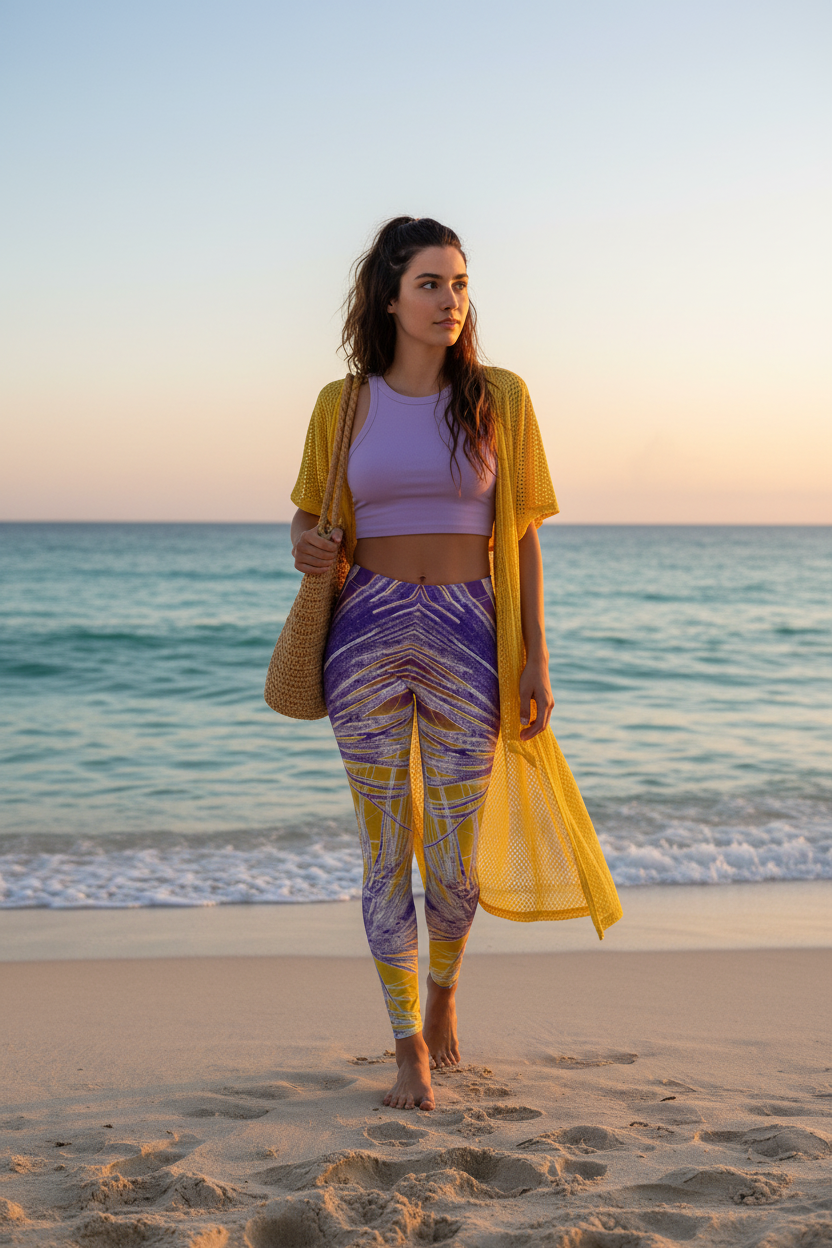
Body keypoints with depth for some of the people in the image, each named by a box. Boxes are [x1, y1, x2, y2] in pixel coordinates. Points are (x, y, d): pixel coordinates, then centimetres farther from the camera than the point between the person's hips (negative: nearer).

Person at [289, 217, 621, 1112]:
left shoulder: (498, 398, 2)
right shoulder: (343, 403, 5)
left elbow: (521, 534, 3)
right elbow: (311, 513, 15)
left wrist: (535, 660, -2)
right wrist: (305, 545, -9)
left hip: (467, 639, 0)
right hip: (367, 635, 1)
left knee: (455, 864, 4)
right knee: (385, 851, 3)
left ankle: (441, 991, 37)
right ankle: (410, 1050, 18)